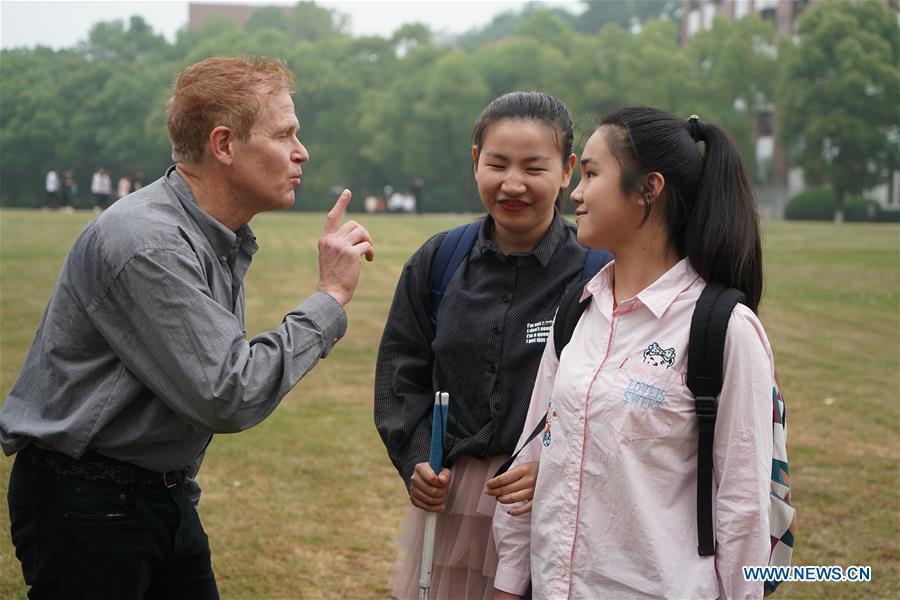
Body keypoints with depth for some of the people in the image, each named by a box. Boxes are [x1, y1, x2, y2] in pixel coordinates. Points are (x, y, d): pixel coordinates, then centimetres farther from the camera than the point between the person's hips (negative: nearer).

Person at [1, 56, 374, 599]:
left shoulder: (225, 239, 6)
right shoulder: (145, 244, -24)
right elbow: (231, 397, -28)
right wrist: (331, 296, -21)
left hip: (165, 491, 9)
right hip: (85, 499, -9)